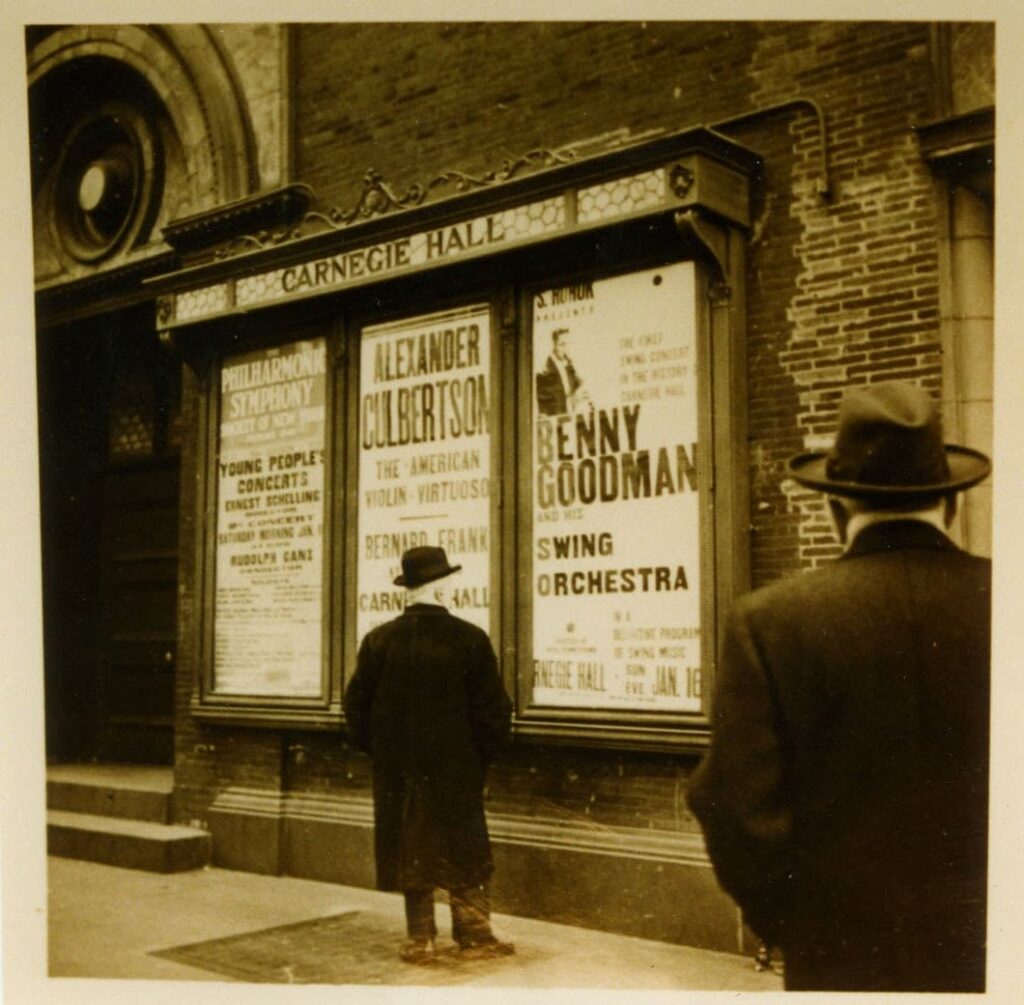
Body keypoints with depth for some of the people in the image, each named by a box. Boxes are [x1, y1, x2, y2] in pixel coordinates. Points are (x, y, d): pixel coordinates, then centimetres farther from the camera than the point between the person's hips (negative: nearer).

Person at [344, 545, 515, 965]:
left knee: (410, 848, 11)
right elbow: (493, 708, -7)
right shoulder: (470, 639, -10)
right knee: (464, 850, 10)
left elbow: (357, 705, 2)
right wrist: (482, 752, 7)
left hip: (397, 770, 2)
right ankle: (474, 934, 17)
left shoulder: (379, 640, -4)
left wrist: (377, 750, 15)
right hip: (456, 770, -2)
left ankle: (420, 939, 15)